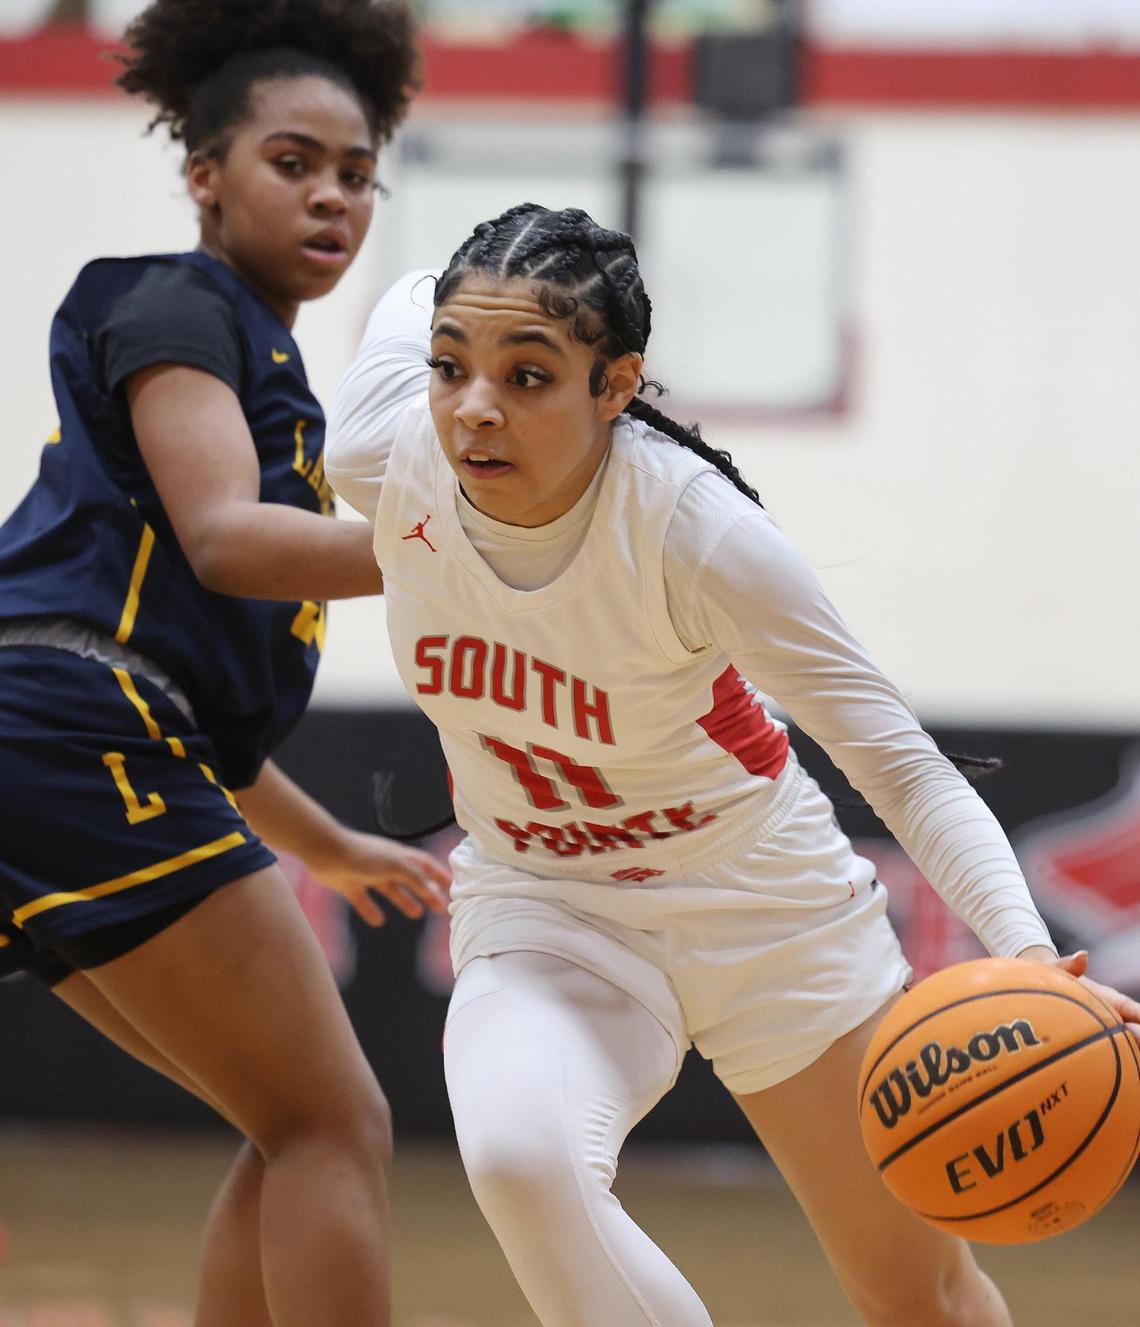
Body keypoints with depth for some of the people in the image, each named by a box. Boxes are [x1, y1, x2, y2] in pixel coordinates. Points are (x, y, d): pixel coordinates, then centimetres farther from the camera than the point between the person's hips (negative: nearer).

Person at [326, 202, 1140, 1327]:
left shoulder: (694, 530, -31)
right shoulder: (383, 462, -21)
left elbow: (901, 764, -30)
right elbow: (405, 302, 3)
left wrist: (1023, 949, -46)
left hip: (758, 897, -2)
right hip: (538, 911, 2)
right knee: (519, 1157, -33)